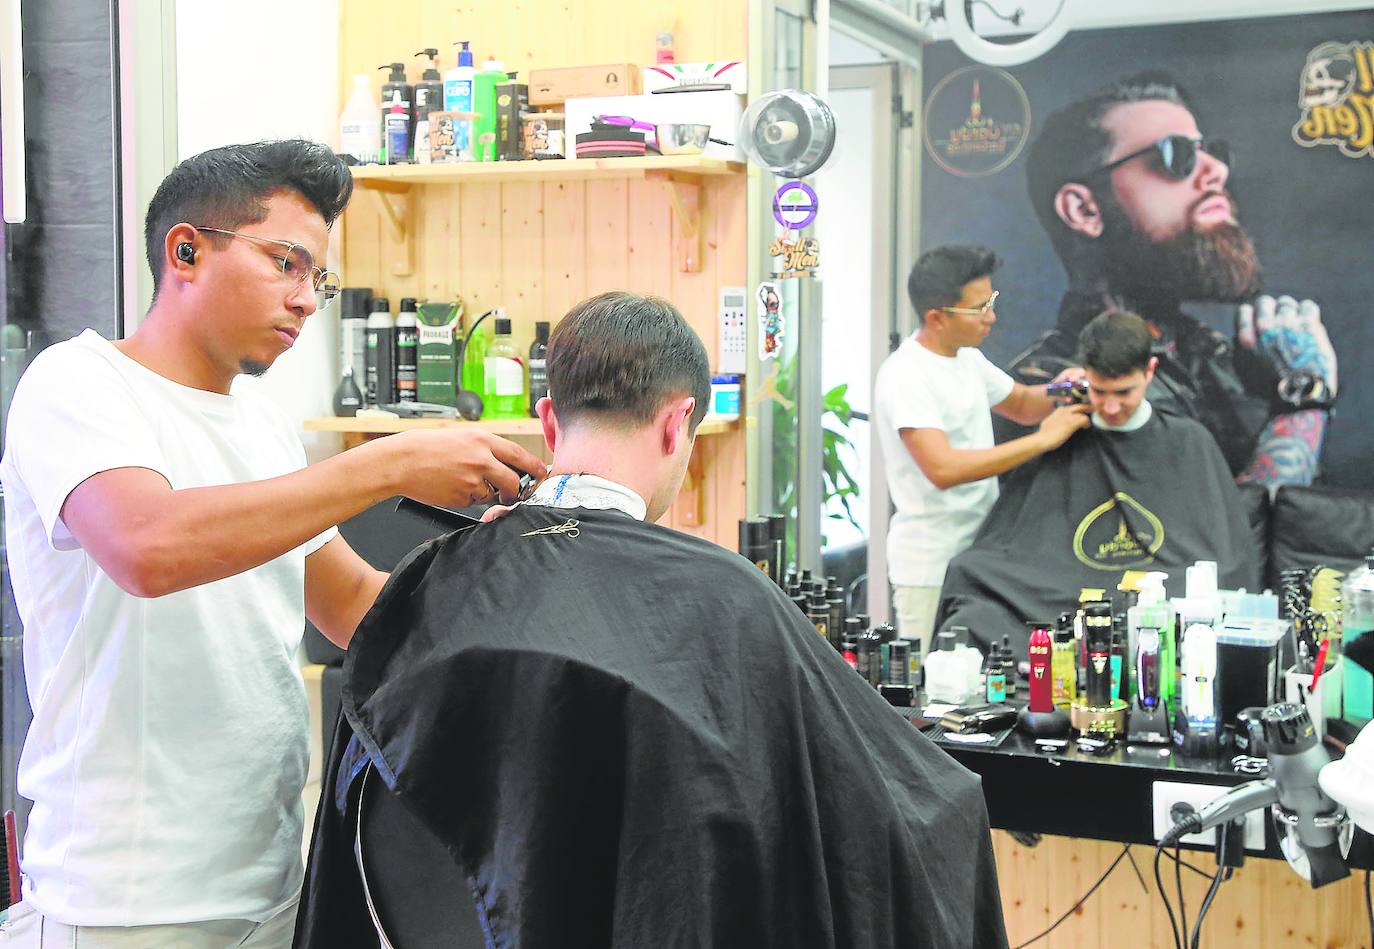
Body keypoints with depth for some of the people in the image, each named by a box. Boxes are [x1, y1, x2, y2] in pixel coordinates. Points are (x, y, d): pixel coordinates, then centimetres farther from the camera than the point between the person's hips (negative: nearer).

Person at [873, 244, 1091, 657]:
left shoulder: (968, 357, 10)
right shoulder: (904, 376, -18)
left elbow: (1020, 403, 27)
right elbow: (943, 469, -29)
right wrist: (1042, 439, -24)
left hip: (979, 553, 8)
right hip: (930, 566, -8)